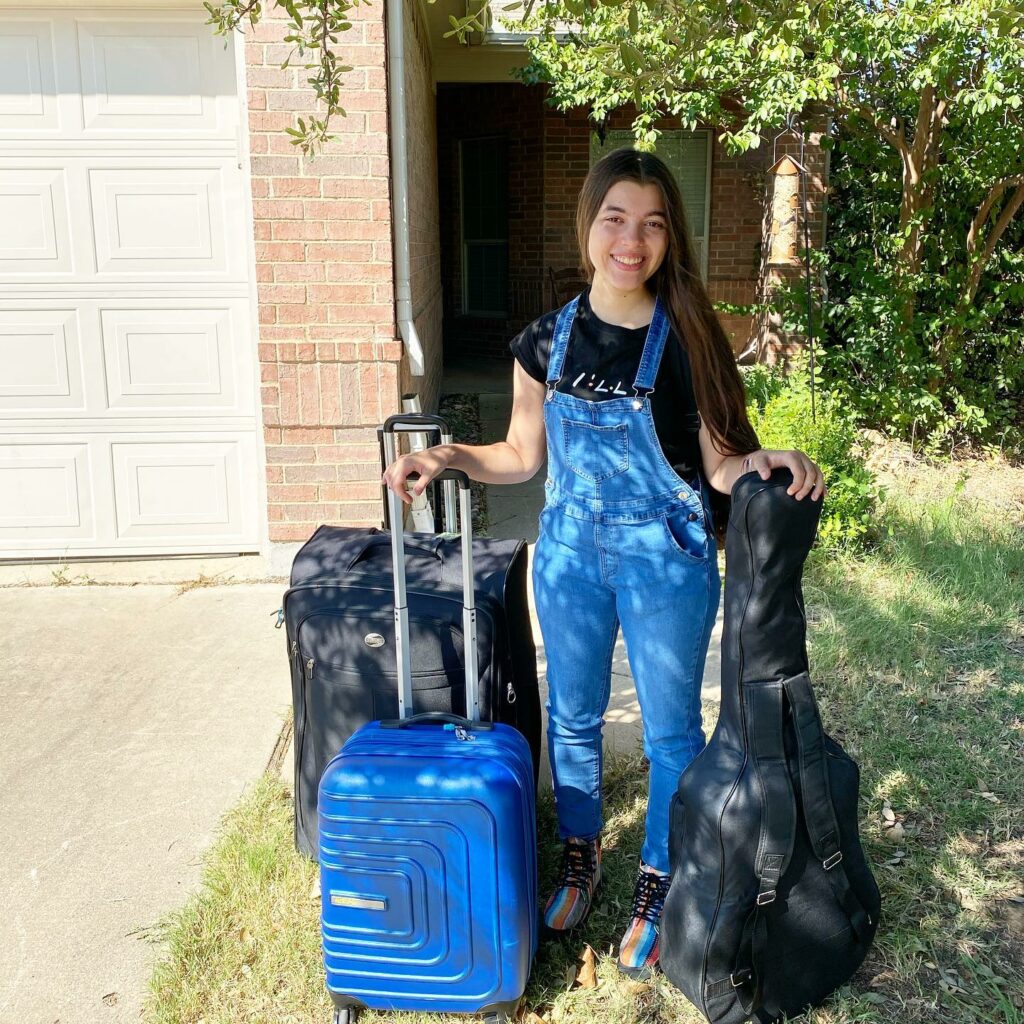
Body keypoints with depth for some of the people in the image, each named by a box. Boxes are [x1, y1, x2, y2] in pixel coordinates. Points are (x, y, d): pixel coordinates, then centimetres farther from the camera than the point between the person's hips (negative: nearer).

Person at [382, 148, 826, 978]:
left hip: (667, 562, -3)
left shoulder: (690, 341, -12)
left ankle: (658, 885, 36)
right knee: (572, 716, 19)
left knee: (670, 730, 12)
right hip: (571, 554, 3)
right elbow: (522, 457, 5)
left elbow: (719, 465, -9)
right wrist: (446, 458, -8)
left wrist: (765, 462, -29)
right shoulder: (547, 343, -4)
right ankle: (581, 855, 44)